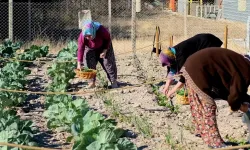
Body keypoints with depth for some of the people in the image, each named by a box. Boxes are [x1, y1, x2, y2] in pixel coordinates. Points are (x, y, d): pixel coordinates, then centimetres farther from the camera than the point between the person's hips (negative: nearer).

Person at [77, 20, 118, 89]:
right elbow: (80, 49, -31)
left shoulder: (101, 30, -38)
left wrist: (105, 51, -23)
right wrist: (79, 64, -33)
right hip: (90, 49, 1)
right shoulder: (82, 36, -35)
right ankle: (92, 82, -1)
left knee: (108, 63, -4)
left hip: (104, 47, -1)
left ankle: (114, 81, 6)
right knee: (89, 64, -10)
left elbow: (108, 39, -17)